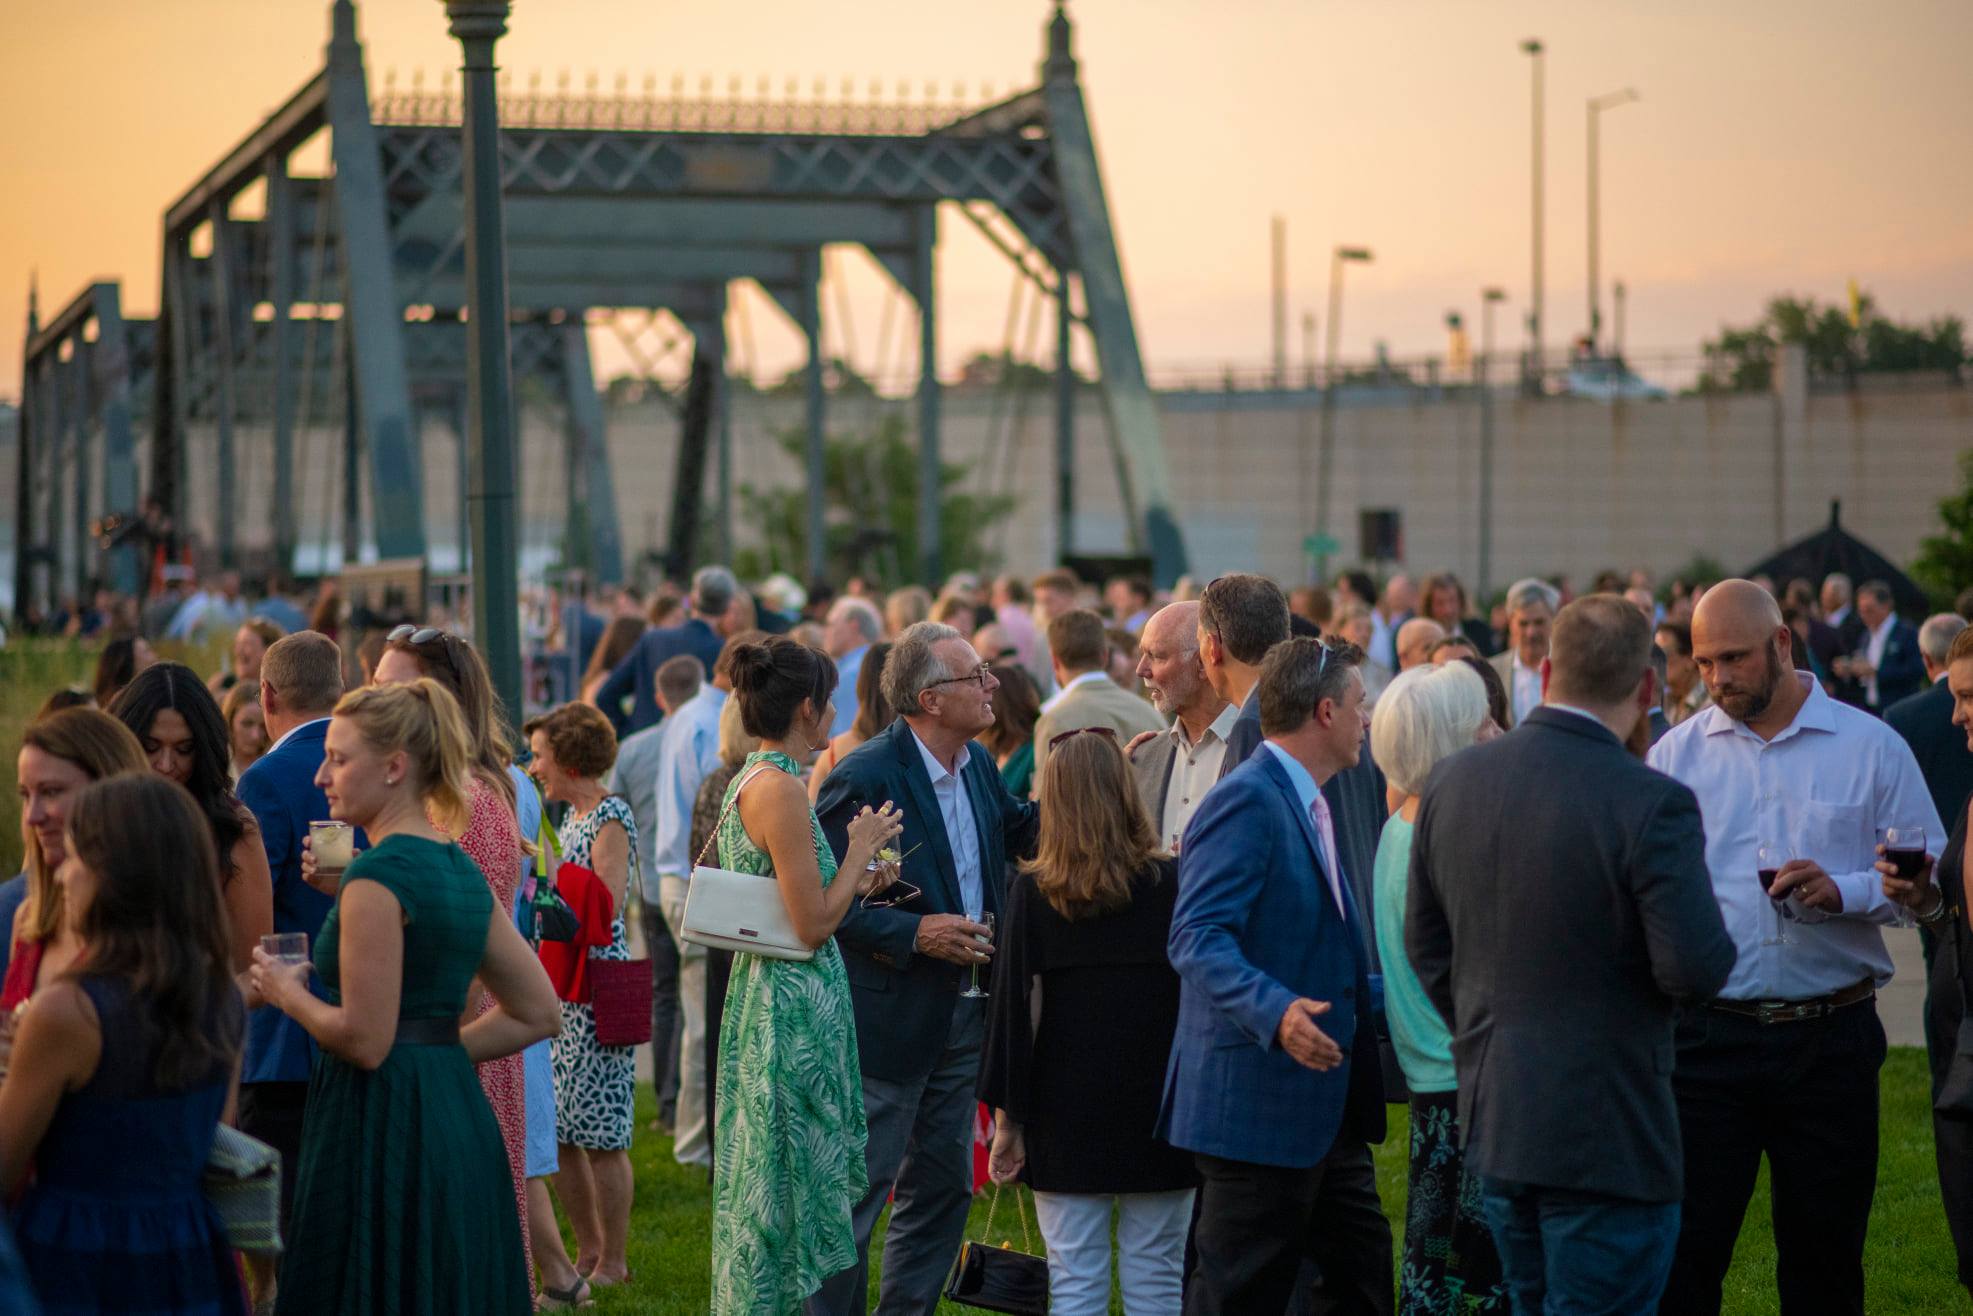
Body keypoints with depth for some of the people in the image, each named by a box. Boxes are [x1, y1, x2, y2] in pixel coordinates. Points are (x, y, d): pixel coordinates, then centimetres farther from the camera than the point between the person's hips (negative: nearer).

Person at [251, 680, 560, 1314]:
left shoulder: (377, 875, -13)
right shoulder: (462, 870, 13)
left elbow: (364, 1040, -17)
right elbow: (537, 1013, 16)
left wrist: (289, 994, -1)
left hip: (383, 1129, -9)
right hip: (460, 1116, 9)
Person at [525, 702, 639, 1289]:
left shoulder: (609, 820, -12)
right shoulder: (574, 816, 15)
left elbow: (601, 912, -21)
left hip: (598, 993, -9)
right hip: (562, 989, 9)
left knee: (600, 1135, -3)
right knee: (557, 1132, 11)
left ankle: (613, 1263, 5)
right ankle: (588, 1252, 21)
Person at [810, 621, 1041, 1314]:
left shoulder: (978, 764, 6)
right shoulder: (863, 778, -18)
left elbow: (1020, 833, 22)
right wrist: (912, 933, -25)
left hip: (962, 1015, 8)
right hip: (890, 1016, -8)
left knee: (943, 1186, 15)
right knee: (859, 1188, -2)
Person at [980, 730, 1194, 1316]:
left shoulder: (1032, 891, -4)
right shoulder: (1171, 883, -4)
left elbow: (1011, 1004, -3)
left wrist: (1008, 1118, 3)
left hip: (1065, 1116, 0)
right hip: (1157, 1110, 0)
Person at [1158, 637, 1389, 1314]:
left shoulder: (1308, 804, 16)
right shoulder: (1245, 801, -15)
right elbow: (1198, 938, -25)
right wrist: (1275, 1012, -38)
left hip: (1324, 1106, 10)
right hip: (1257, 1100, -10)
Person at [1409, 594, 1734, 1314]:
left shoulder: (1453, 780, 1)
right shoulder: (1652, 805, -19)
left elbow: (1425, 944, 10)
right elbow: (1695, 969, -21)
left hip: (1490, 1118, 7)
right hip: (1607, 1135, -7)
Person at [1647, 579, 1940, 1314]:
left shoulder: (1871, 748, 2)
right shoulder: (1676, 755, 6)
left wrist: (1845, 892, -15)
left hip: (1830, 1040, 0)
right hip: (1708, 1033, 0)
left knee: (1825, 1255, 9)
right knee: (1684, 1249, -3)